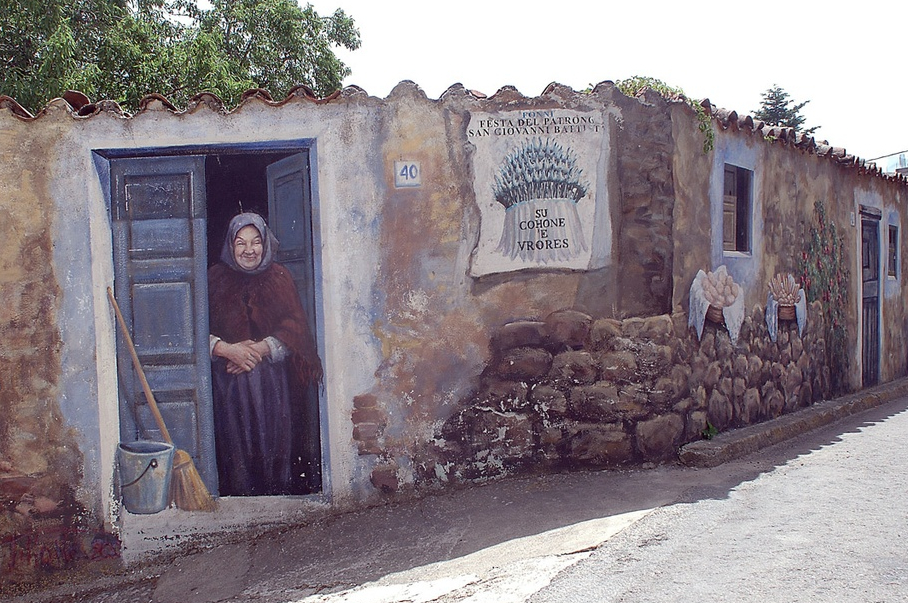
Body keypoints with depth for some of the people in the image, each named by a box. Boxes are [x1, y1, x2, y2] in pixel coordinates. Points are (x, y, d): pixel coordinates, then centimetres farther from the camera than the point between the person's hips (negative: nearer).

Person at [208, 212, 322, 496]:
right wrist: (227, 349, -19)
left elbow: (294, 326, -2)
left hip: (271, 378, 0)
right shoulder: (216, 278, 4)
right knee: (235, 443, -1)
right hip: (228, 379, 0)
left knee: (274, 440, 2)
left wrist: (260, 349, -16)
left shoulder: (279, 277, 6)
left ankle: (277, 494, 16)